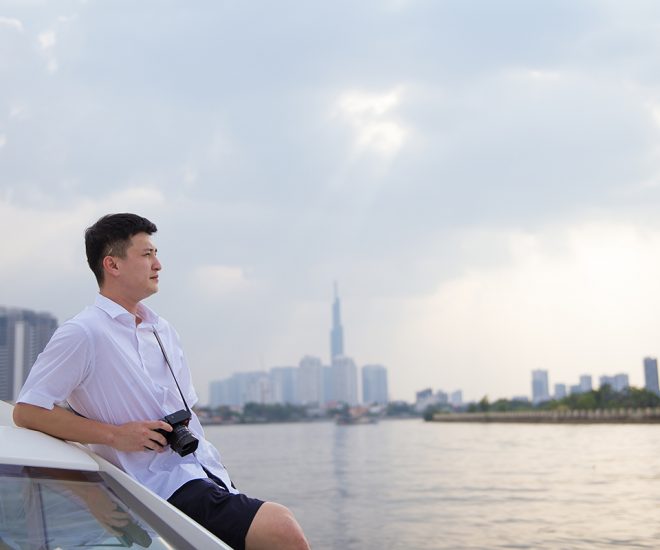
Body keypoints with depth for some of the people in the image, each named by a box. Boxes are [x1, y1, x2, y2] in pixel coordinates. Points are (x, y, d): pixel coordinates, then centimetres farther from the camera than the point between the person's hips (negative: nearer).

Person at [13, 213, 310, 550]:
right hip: (167, 487, -8)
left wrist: (216, 472, 13)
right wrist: (115, 435, -15)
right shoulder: (83, 334, -7)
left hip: (207, 473, 8)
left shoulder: (163, 332, 18)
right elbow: (26, 411, -11)